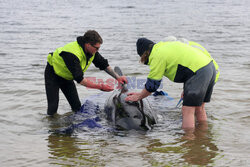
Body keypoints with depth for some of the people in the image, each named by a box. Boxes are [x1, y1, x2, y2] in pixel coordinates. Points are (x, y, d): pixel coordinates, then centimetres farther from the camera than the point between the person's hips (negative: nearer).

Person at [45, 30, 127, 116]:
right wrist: (101, 86, -38)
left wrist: (117, 77, -11)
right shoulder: (72, 54, -40)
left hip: (66, 76, 7)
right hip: (53, 75, -7)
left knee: (77, 106, -1)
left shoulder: (92, 50, -16)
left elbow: (104, 64, 0)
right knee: (53, 106, -13)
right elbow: (80, 80, -39)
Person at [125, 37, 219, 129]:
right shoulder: (167, 45, 24)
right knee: (199, 108, 19)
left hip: (199, 72, -9)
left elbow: (152, 84, 1)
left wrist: (139, 96, 17)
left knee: (187, 110, -8)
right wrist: (186, 88, 27)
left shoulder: (157, 56, -3)